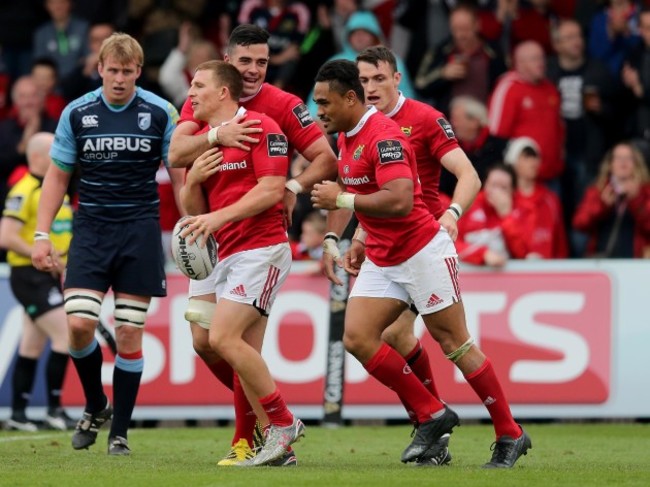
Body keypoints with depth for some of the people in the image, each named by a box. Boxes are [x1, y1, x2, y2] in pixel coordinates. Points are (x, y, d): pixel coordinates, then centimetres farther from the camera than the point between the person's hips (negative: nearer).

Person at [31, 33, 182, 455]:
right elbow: (57, 176, 8)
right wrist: (42, 235, 1)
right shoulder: (77, 113, 1)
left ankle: (120, 431, 8)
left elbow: (180, 176, 4)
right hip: (92, 229, 1)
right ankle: (96, 406, 13)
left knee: (129, 334, -2)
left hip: (140, 230, -1)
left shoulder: (161, 113, -2)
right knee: (79, 323, -13)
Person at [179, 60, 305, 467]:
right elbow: (194, 208, 17)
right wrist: (194, 178, -3)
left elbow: (272, 189, -17)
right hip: (229, 255, 9)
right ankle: (277, 444, 6)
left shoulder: (262, 128, -8)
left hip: (262, 248, -9)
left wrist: (220, 216, -23)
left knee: (223, 337, -18)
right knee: (244, 352, 3)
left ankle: (284, 421, -8)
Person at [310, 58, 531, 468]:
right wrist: (362, 241, 14)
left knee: (455, 343, -3)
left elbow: (399, 200, -31)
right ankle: (432, 415, 4)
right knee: (357, 338, -5)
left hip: (422, 251, -9)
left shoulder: (384, 136, -20)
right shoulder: (347, 137, 10)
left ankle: (510, 435, 8)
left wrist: (341, 199, -23)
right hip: (382, 260, 9)